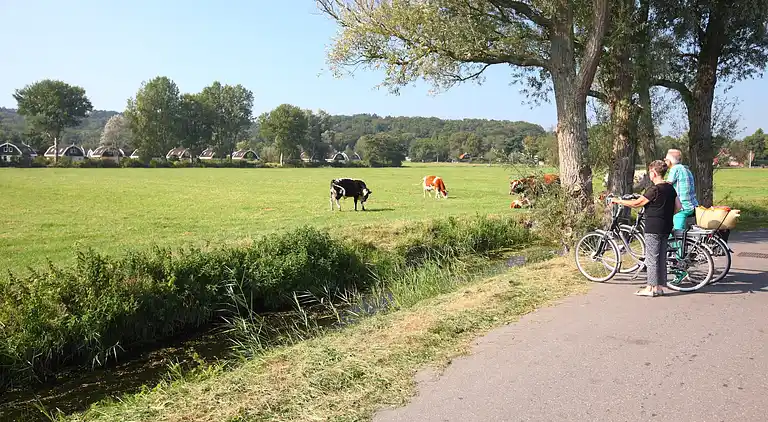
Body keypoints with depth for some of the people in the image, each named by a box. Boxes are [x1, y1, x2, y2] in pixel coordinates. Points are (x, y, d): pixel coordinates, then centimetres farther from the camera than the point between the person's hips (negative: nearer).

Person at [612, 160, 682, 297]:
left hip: (653, 228, -8)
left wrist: (618, 201, -4)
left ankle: (651, 288, 1)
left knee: (651, 257, -2)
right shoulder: (670, 187, 9)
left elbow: (636, 204, -14)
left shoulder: (654, 189, -16)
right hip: (666, 228, 8)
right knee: (661, 257, 12)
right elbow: (678, 207, 11)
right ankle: (659, 286, 17)